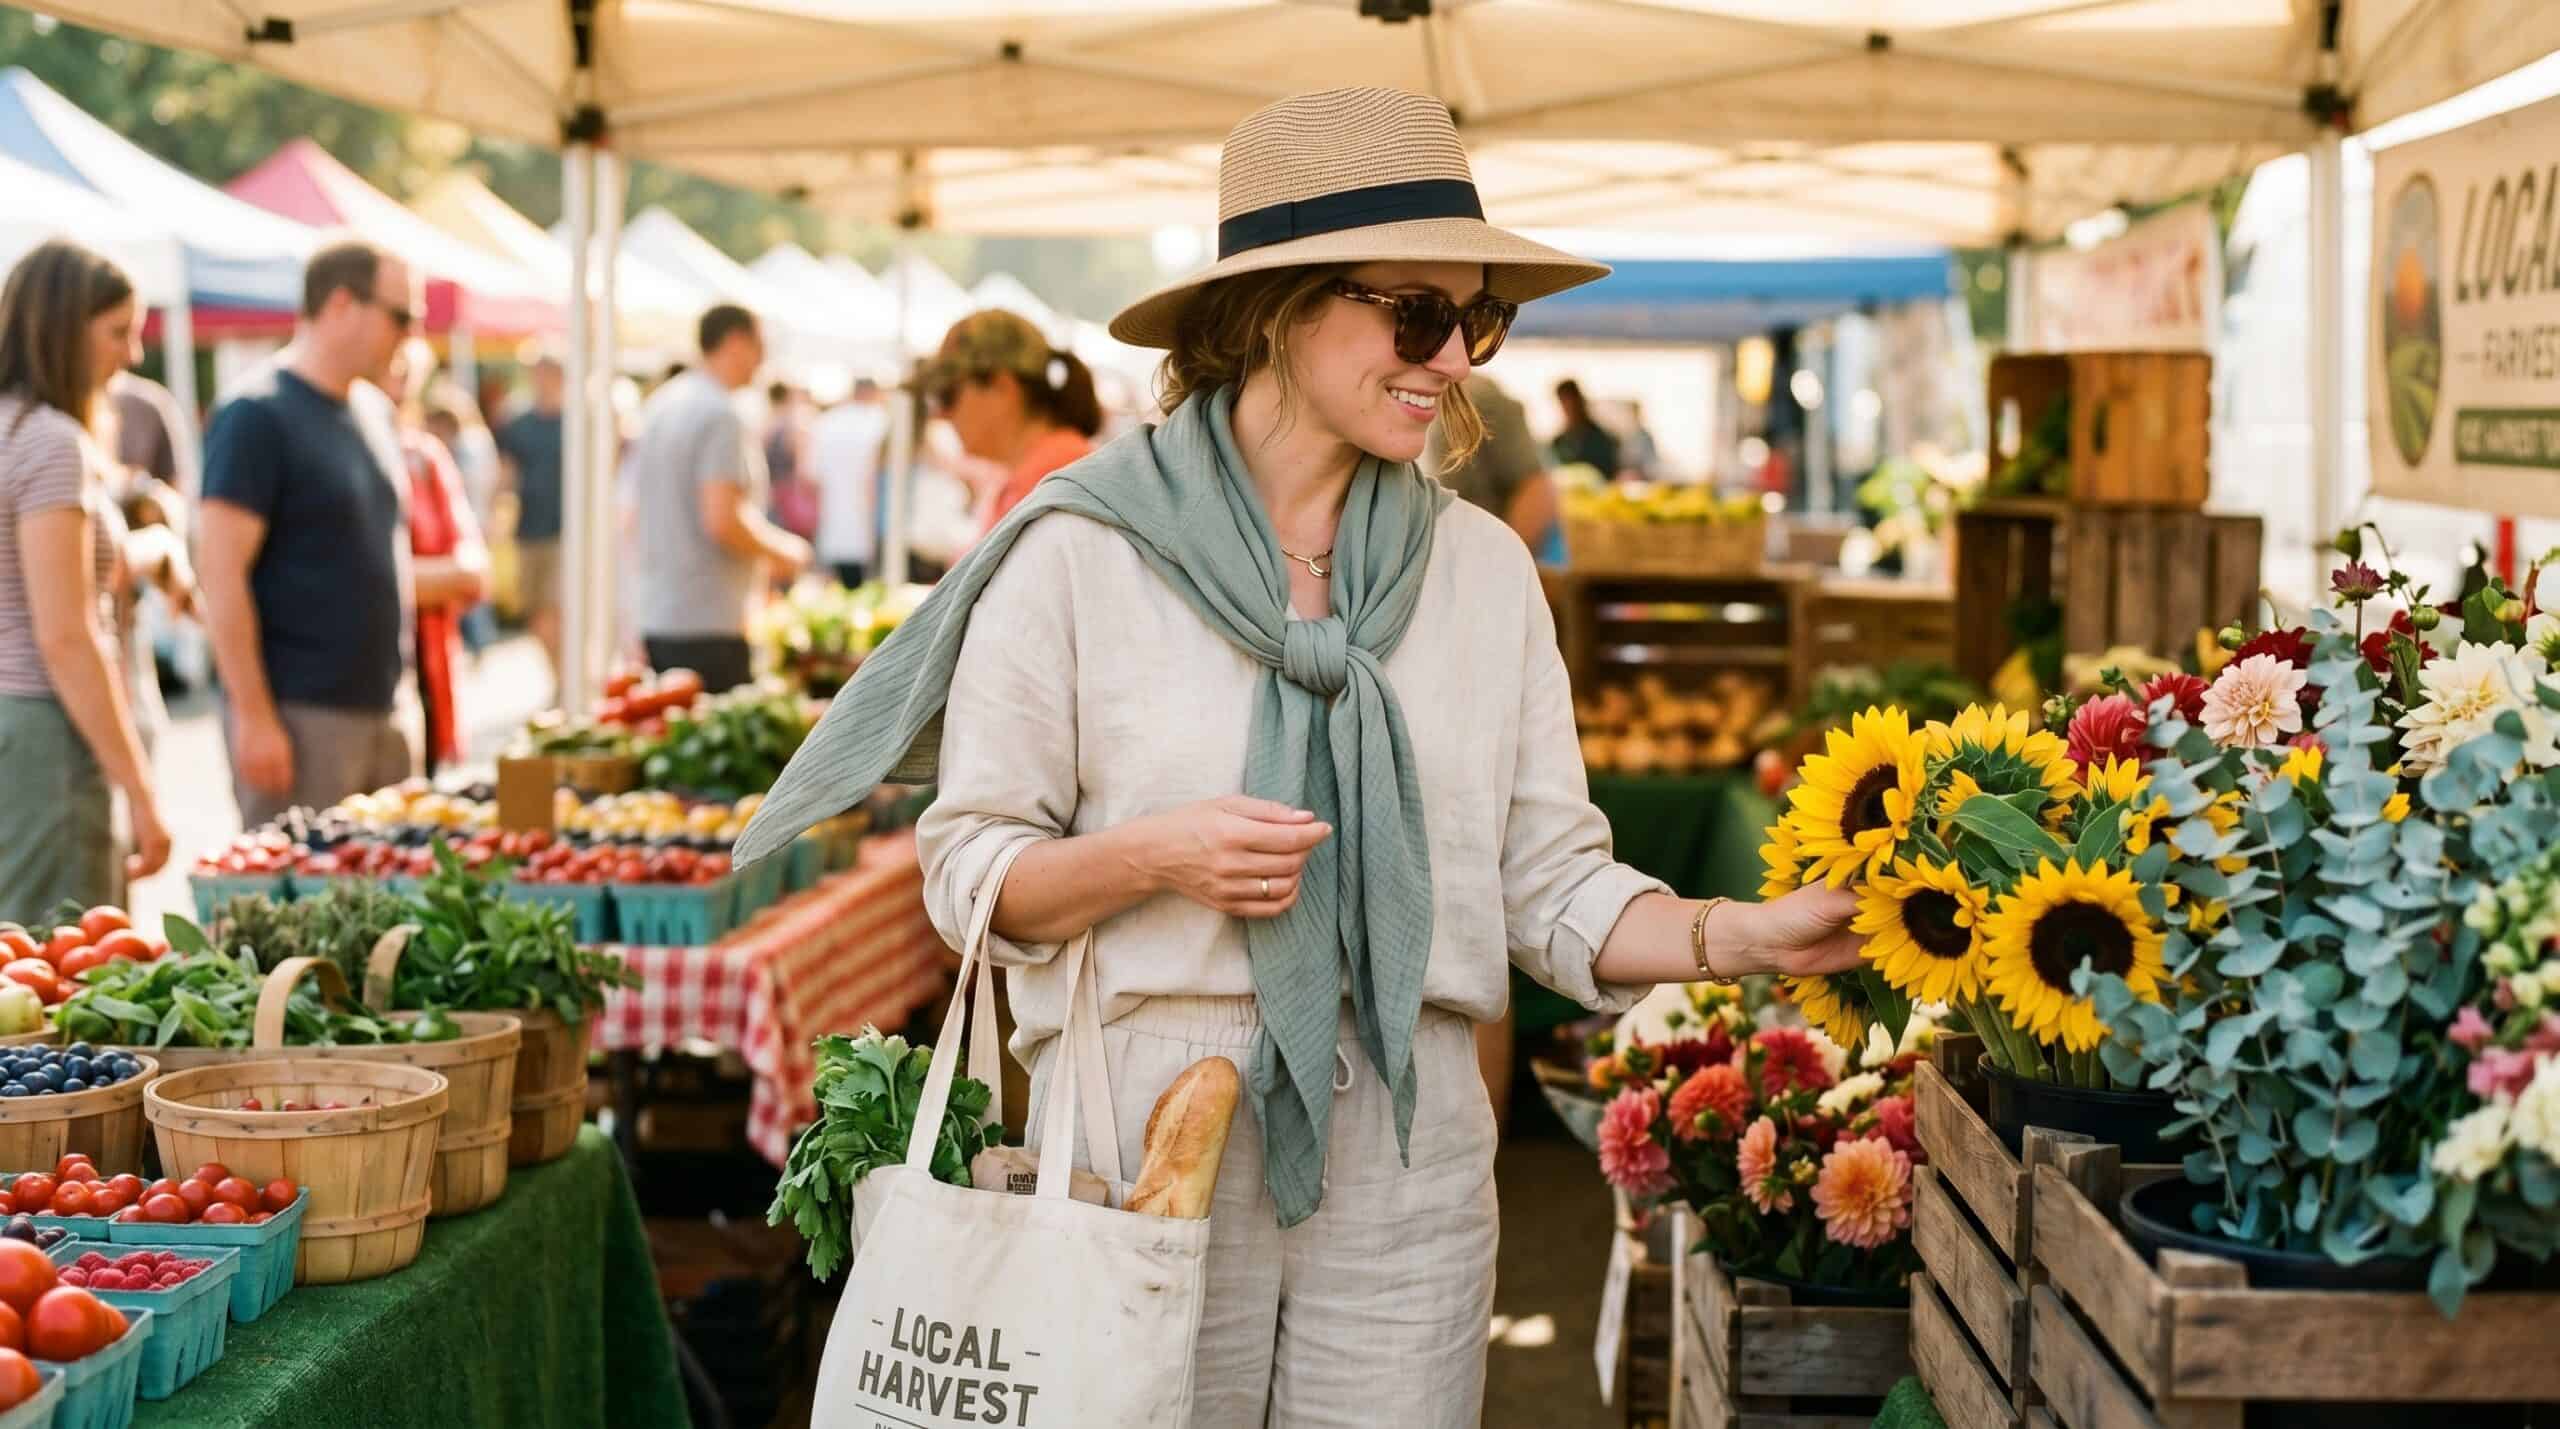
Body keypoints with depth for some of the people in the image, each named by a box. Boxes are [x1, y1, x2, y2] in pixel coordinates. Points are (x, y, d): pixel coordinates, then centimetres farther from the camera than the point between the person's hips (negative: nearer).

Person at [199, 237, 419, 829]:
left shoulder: (373, 413, 14)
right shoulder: (257, 417, -11)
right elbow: (222, 571, -15)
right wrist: (253, 715, -19)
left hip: (386, 712, 8)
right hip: (301, 715, -8)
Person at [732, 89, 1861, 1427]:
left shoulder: (1481, 565, 8)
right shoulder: (1081, 549, -3)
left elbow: (1553, 890, 5)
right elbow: (970, 875, -2)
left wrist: (1747, 934, -11)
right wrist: (1151, 858, -19)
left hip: (1408, 1150, 3)